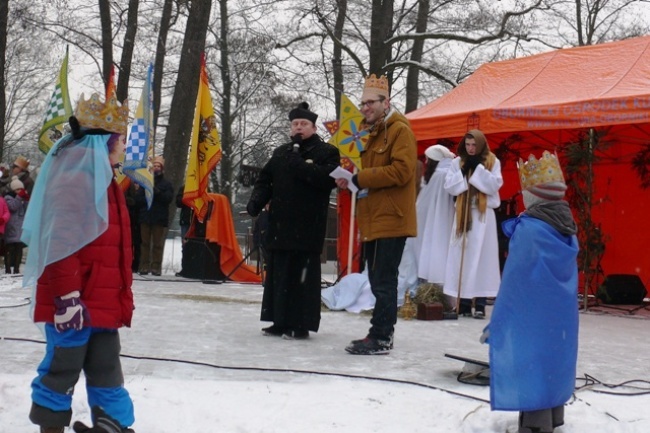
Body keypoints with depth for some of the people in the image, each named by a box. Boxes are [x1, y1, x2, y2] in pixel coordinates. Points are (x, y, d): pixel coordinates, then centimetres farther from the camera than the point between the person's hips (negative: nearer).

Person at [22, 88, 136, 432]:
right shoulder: (75, 177, -15)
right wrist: (68, 296, -25)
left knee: (106, 368, 13)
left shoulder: (100, 177, 16)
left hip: (101, 301, 10)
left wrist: (121, 297, 25)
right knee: (62, 369, 1)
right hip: (75, 303, -10)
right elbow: (61, 243, -22)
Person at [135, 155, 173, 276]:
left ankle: (156, 267, -1)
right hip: (145, 217, 1)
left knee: (158, 244, -2)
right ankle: (144, 267, 2)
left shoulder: (167, 184, 11)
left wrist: (157, 192, -16)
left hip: (160, 219, -1)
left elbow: (168, 198, -5)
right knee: (145, 243, 1)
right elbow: (138, 198, 5)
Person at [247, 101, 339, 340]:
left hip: (308, 227, -6)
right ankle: (280, 321, 18)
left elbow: (327, 178, -16)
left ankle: (301, 324, 3)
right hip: (280, 224, 6)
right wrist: (256, 201, 3)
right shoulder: (281, 152, 20)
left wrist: (299, 164, -15)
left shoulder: (327, 152, 1)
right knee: (278, 273, 9)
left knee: (302, 275, -4)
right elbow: (265, 179, 21)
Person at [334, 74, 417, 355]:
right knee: (379, 280, 13)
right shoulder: (368, 131, 20)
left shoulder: (400, 130, -8)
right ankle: (381, 335, 20)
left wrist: (361, 178, -17)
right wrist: (350, 179, 4)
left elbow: (401, 171, -19)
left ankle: (380, 338, -3)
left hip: (391, 218, -9)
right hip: (372, 219, 9)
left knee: (383, 280, -7)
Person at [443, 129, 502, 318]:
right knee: (461, 256, -1)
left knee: (481, 256, -6)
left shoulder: (492, 162, 3)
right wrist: (464, 171, -8)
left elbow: (495, 185, -10)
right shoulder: (457, 162, 9)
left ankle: (480, 304, -4)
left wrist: (478, 169, -13)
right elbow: (449, 186, 2)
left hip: (483, 214, -2)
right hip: (463, 214, 2)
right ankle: (464, 303, 4)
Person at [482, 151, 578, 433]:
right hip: (559, 321, 8)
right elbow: (565, 277, 11)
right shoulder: (565, 230, 5)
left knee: (532, 375, -3)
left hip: (531, 322, -8)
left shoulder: (528, 230, -18)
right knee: (551, 367, 18)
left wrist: (495, 326, -7)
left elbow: (513, 283, -16)